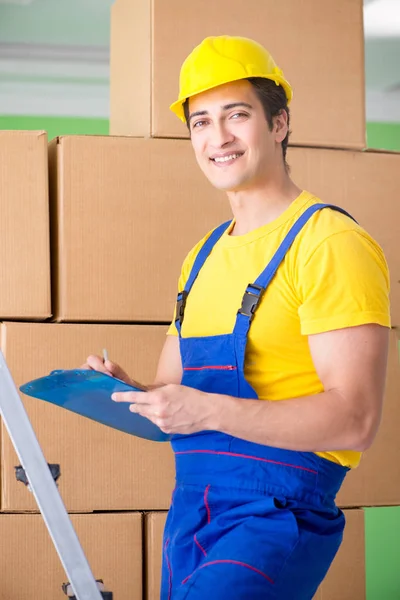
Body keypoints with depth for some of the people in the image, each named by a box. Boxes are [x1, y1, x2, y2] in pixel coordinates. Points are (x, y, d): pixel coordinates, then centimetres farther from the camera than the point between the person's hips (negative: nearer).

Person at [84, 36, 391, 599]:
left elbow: (355, 420, -18)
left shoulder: (331, 244, -9)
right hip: (191, 509, 8)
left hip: (277, 513, -8)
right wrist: (125, 390, -1)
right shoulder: (204, 257, 17)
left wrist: (209, 410, -23)